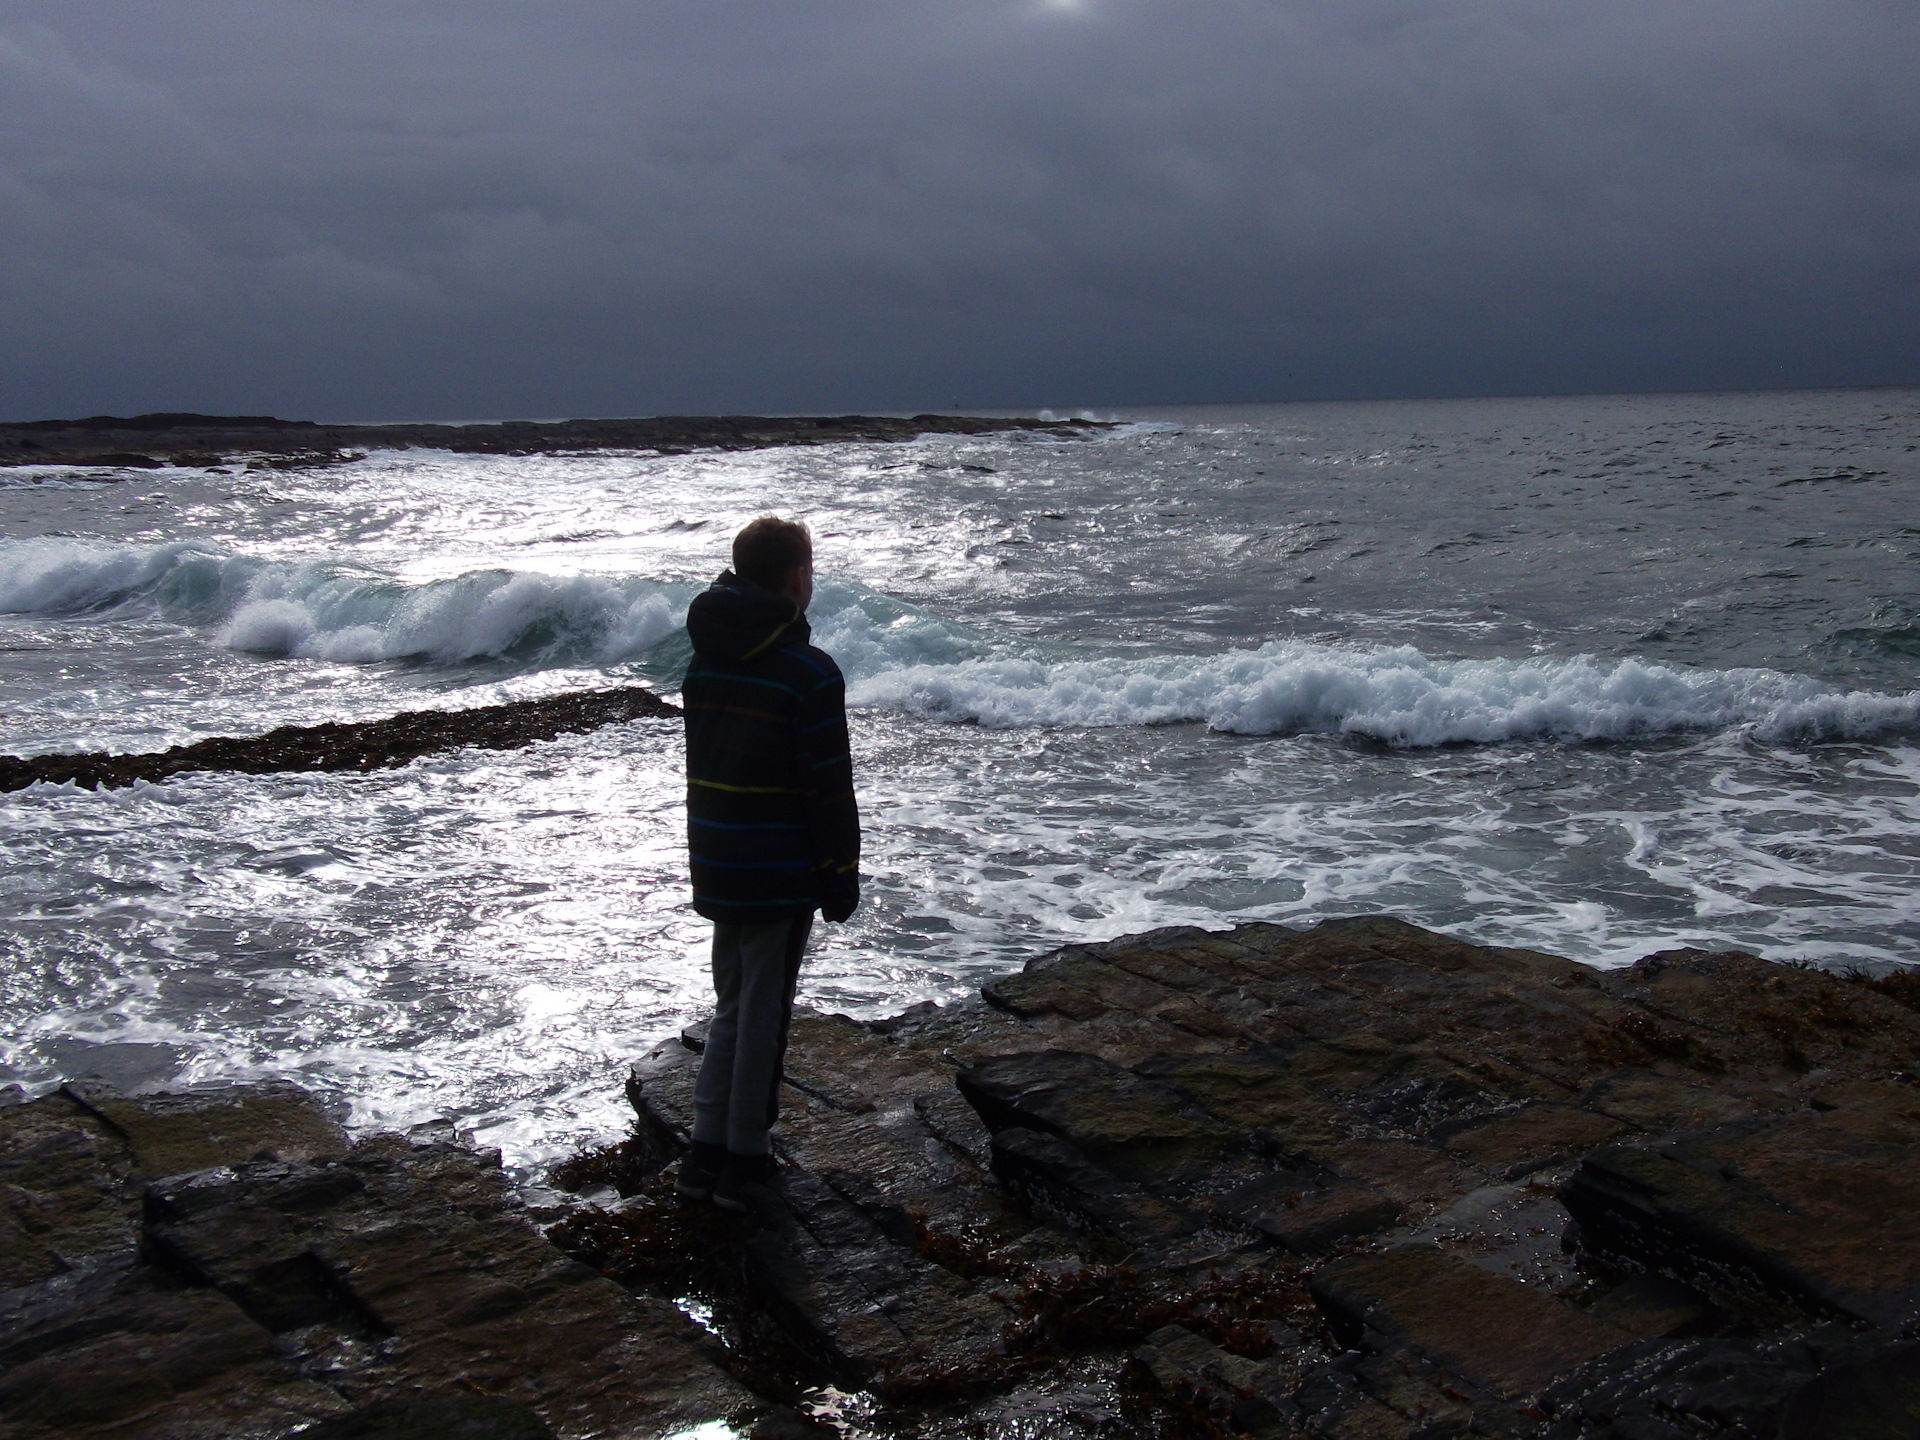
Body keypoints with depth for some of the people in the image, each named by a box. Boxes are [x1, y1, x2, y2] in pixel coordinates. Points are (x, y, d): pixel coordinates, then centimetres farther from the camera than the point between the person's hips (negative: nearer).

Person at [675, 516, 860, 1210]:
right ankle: (744, 1159, 14)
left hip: (716, 867, 7)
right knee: (764, 1011, 5)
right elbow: (828, 788, -16)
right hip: (780, 875, -6)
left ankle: (706, 1151, 19)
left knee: (732, 1004, 18)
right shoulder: (809, 672, -17)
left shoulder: (703, 661, 6)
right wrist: (840, 877, -7)